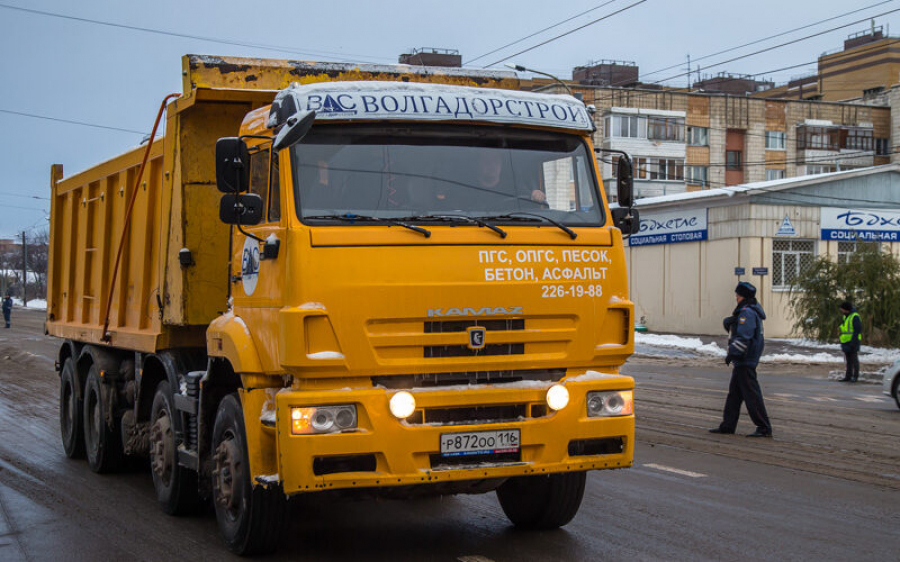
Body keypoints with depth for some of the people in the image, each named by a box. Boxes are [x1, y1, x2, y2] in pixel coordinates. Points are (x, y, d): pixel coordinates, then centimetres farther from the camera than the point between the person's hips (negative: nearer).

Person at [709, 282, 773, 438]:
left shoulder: (747, 313, -17)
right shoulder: (745, 311, 17)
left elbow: (743, 337, -23)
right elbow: (728, 323, 16)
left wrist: (732, 353, -19)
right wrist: (729, 321, -6)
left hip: (745, 361, -11)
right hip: (742, 361, 11)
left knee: (751, 394, -8)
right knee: (734, 393, 15)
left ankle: (764, 428, -7)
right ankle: (728, 425, 21)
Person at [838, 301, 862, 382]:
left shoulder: (855, 317, -14)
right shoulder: (846, 317, 15)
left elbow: (857, 330, -18)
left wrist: (853, 342, -23)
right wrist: (842, 342, 18)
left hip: (853, 343, -9)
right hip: (846, 343, 9)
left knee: (854, 360, -3)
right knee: (848, 361, 10)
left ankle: (855, 377, 2)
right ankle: (848, 376, 14)